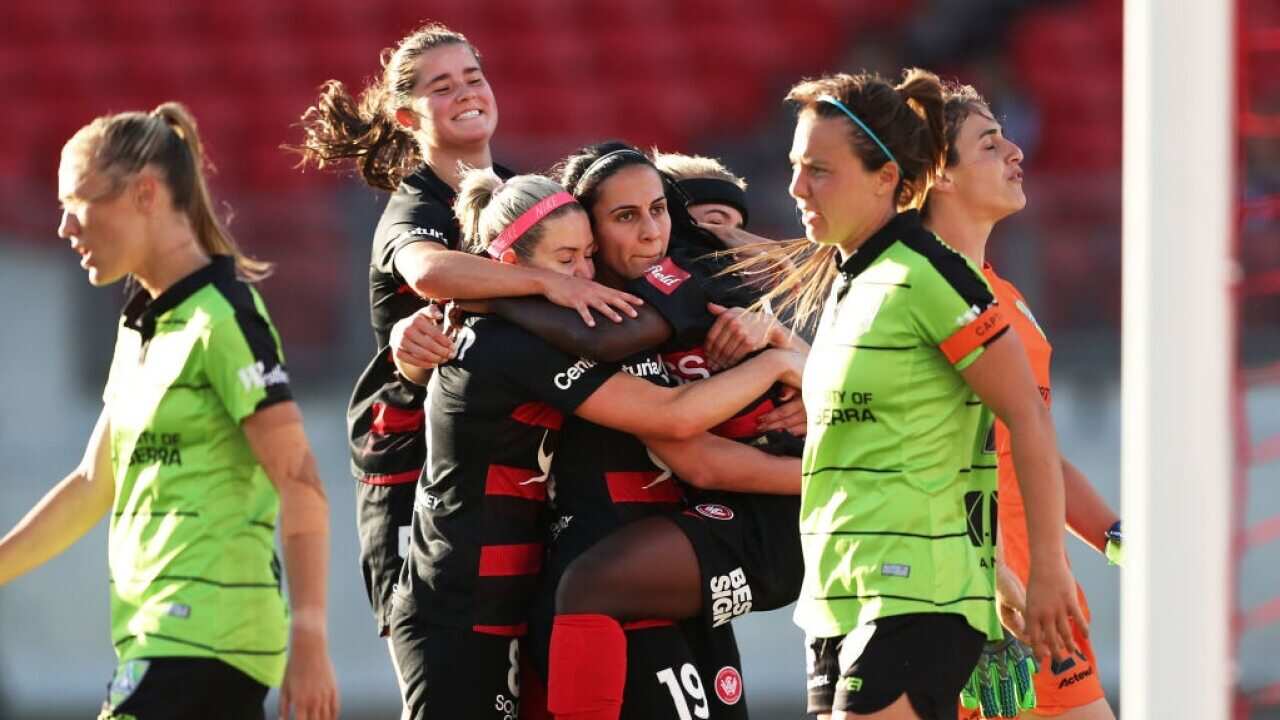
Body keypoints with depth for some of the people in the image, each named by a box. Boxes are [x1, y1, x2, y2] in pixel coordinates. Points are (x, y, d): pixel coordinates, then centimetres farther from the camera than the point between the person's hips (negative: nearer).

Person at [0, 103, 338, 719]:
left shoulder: (224, 318, -10)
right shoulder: (140, 327, 18)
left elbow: (300, 483, -14)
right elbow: (93, 485, 24)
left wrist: (309, 641, -19)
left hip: (205, 629, -9)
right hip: (155, 632, 9)